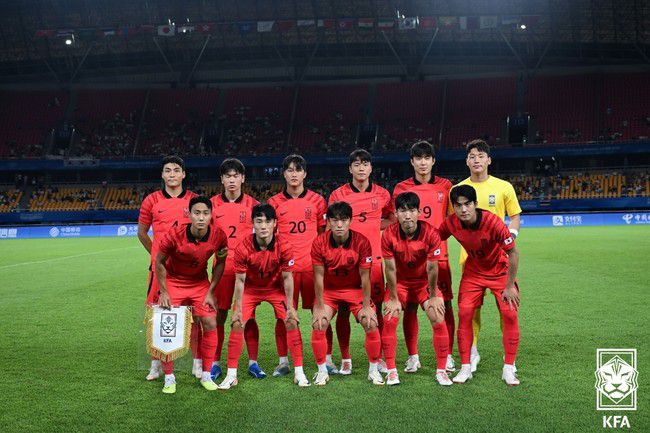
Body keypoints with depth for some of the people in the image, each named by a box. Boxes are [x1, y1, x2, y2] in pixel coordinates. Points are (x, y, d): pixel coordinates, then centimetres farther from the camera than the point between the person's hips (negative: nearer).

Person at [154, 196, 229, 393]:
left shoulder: (218, 236, -20)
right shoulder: (174, 235, -27)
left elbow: (220, 263, -1)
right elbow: (159, 262, -10)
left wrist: (210, 291, -4)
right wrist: (163, 292, -11)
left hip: (200, 283, 2)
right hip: (173, 282, -2)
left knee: (210, 324, -7)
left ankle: (206, 375, 9)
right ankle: (169, 377, 9)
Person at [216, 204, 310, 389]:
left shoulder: (284, 247, -24)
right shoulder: (243, 247, -25)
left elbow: (287, 278, -13)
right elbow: (240, 280, -15)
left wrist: (290, 307, -12)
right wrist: (237, 309, -14)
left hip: (276, 288, 0)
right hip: (250, 288, 0)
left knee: (292, 322, -10)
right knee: (237, 324, -10)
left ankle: (299, 372, 3)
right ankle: (231, 375, 2)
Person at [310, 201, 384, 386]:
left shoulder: (362, 242, -19)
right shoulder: (319, 243, -17)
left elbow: (365, 276, -13)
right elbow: (319, 276, -11)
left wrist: (366, 306, -12)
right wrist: (319, 306, -12)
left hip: (355, 289, 0)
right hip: (329, 290, 1)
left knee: (371, 324, -15)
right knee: (318, 324, -16)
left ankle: (374, 370, 5)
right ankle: (322, 371, 3)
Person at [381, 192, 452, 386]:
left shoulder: (430, 233, -24)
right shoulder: (388, 235, -22)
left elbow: (432, 268, -16)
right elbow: (390, 269, -15)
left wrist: (433, 297, -9)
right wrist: (394, 298, -11)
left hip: (425, 281, 0)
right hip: (399, 282, 0)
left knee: (439, 320, -12)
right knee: (389, 320, -13)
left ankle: (441, 370, 3)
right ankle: (391, 370, 0)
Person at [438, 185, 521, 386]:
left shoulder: (493, 222, -31)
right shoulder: (451, 223, -20)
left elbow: (513, 253, -22)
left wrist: (510, 286, -18)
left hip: (500, 271, -2)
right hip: (473, 271, 3)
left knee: (510, 315, -10)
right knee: (464, 313, -8)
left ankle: (509, 369, 4)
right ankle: (465, 367, 3)